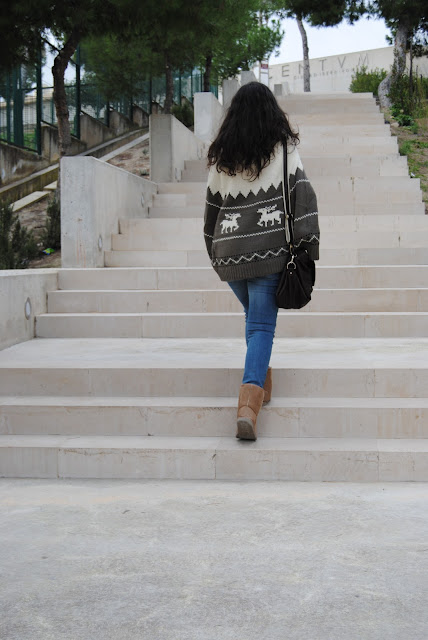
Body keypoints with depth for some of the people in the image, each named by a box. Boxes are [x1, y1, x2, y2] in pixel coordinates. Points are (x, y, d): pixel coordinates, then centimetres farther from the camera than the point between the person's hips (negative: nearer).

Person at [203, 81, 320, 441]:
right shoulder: (283, 150, 0)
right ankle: (249, 404, -15)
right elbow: (303, 195, -7)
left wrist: (215, 254, 26)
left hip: (229, 251, 3)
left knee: (255, 316, 24)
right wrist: (308, 246, -5)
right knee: (262, 324, -3)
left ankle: (262, 384, 28)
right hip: (270, 249, -3)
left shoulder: (221, 158, 9)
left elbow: (212, 208, 15)